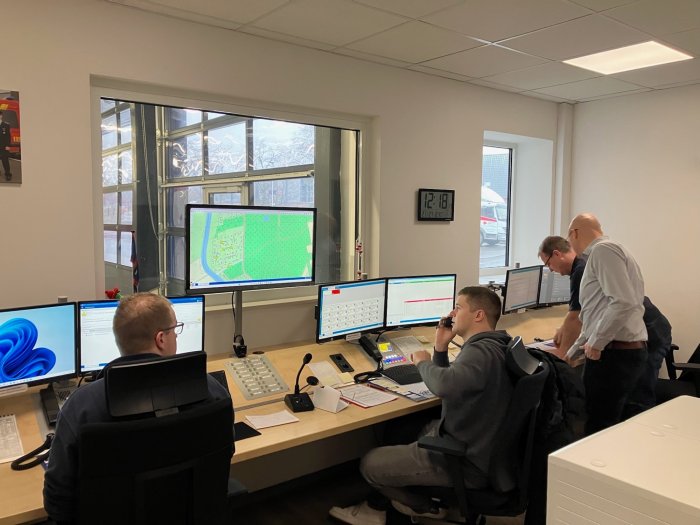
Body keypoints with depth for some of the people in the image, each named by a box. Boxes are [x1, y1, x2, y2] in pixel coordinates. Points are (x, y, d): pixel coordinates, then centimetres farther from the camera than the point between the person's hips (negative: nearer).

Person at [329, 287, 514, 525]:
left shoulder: (481, 351, -25)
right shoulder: (487, 346, 9)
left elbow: (445, 385, -44)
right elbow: (449, 384, 16)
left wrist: (423, 362, -23)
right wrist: (440, 348, 0)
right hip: (471, 443, 11)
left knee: (370, 464, 1)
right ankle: (378, 506, 32)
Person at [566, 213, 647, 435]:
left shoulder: (603, 250, -10)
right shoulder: (601, 252, 21)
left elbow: (624, 302, -23)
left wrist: (596, 343, -16)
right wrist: (572, 352, 29)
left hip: (614, 353, -10)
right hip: (619, 350, 10)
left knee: (599, 428, -2)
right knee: (606, 423, 16)